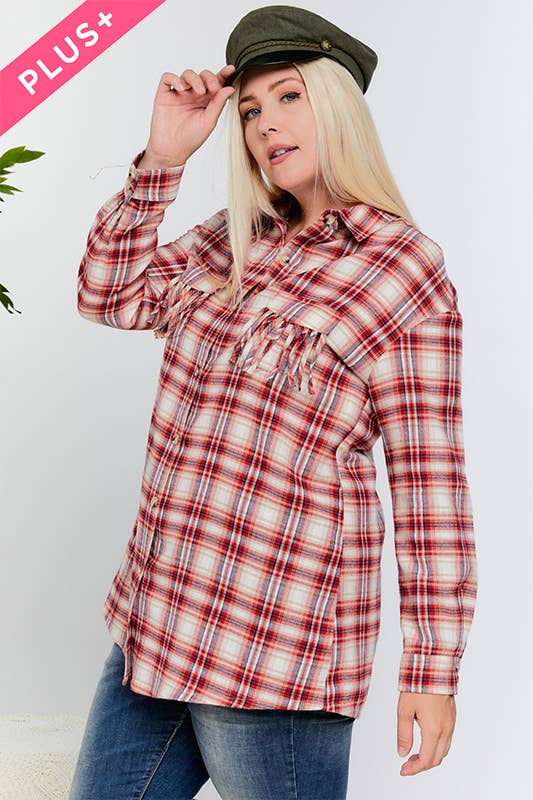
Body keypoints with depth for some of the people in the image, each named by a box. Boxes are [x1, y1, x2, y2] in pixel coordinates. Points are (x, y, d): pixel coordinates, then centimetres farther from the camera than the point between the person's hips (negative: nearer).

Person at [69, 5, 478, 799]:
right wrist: (162, 158, 0)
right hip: (152, 617, 7)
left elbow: (430, 482, -10)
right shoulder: (234, 238, 10)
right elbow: (110, 296, 11)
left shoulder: (406, 271, -9)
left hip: (274, 651, -7)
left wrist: (434, 667, -8)